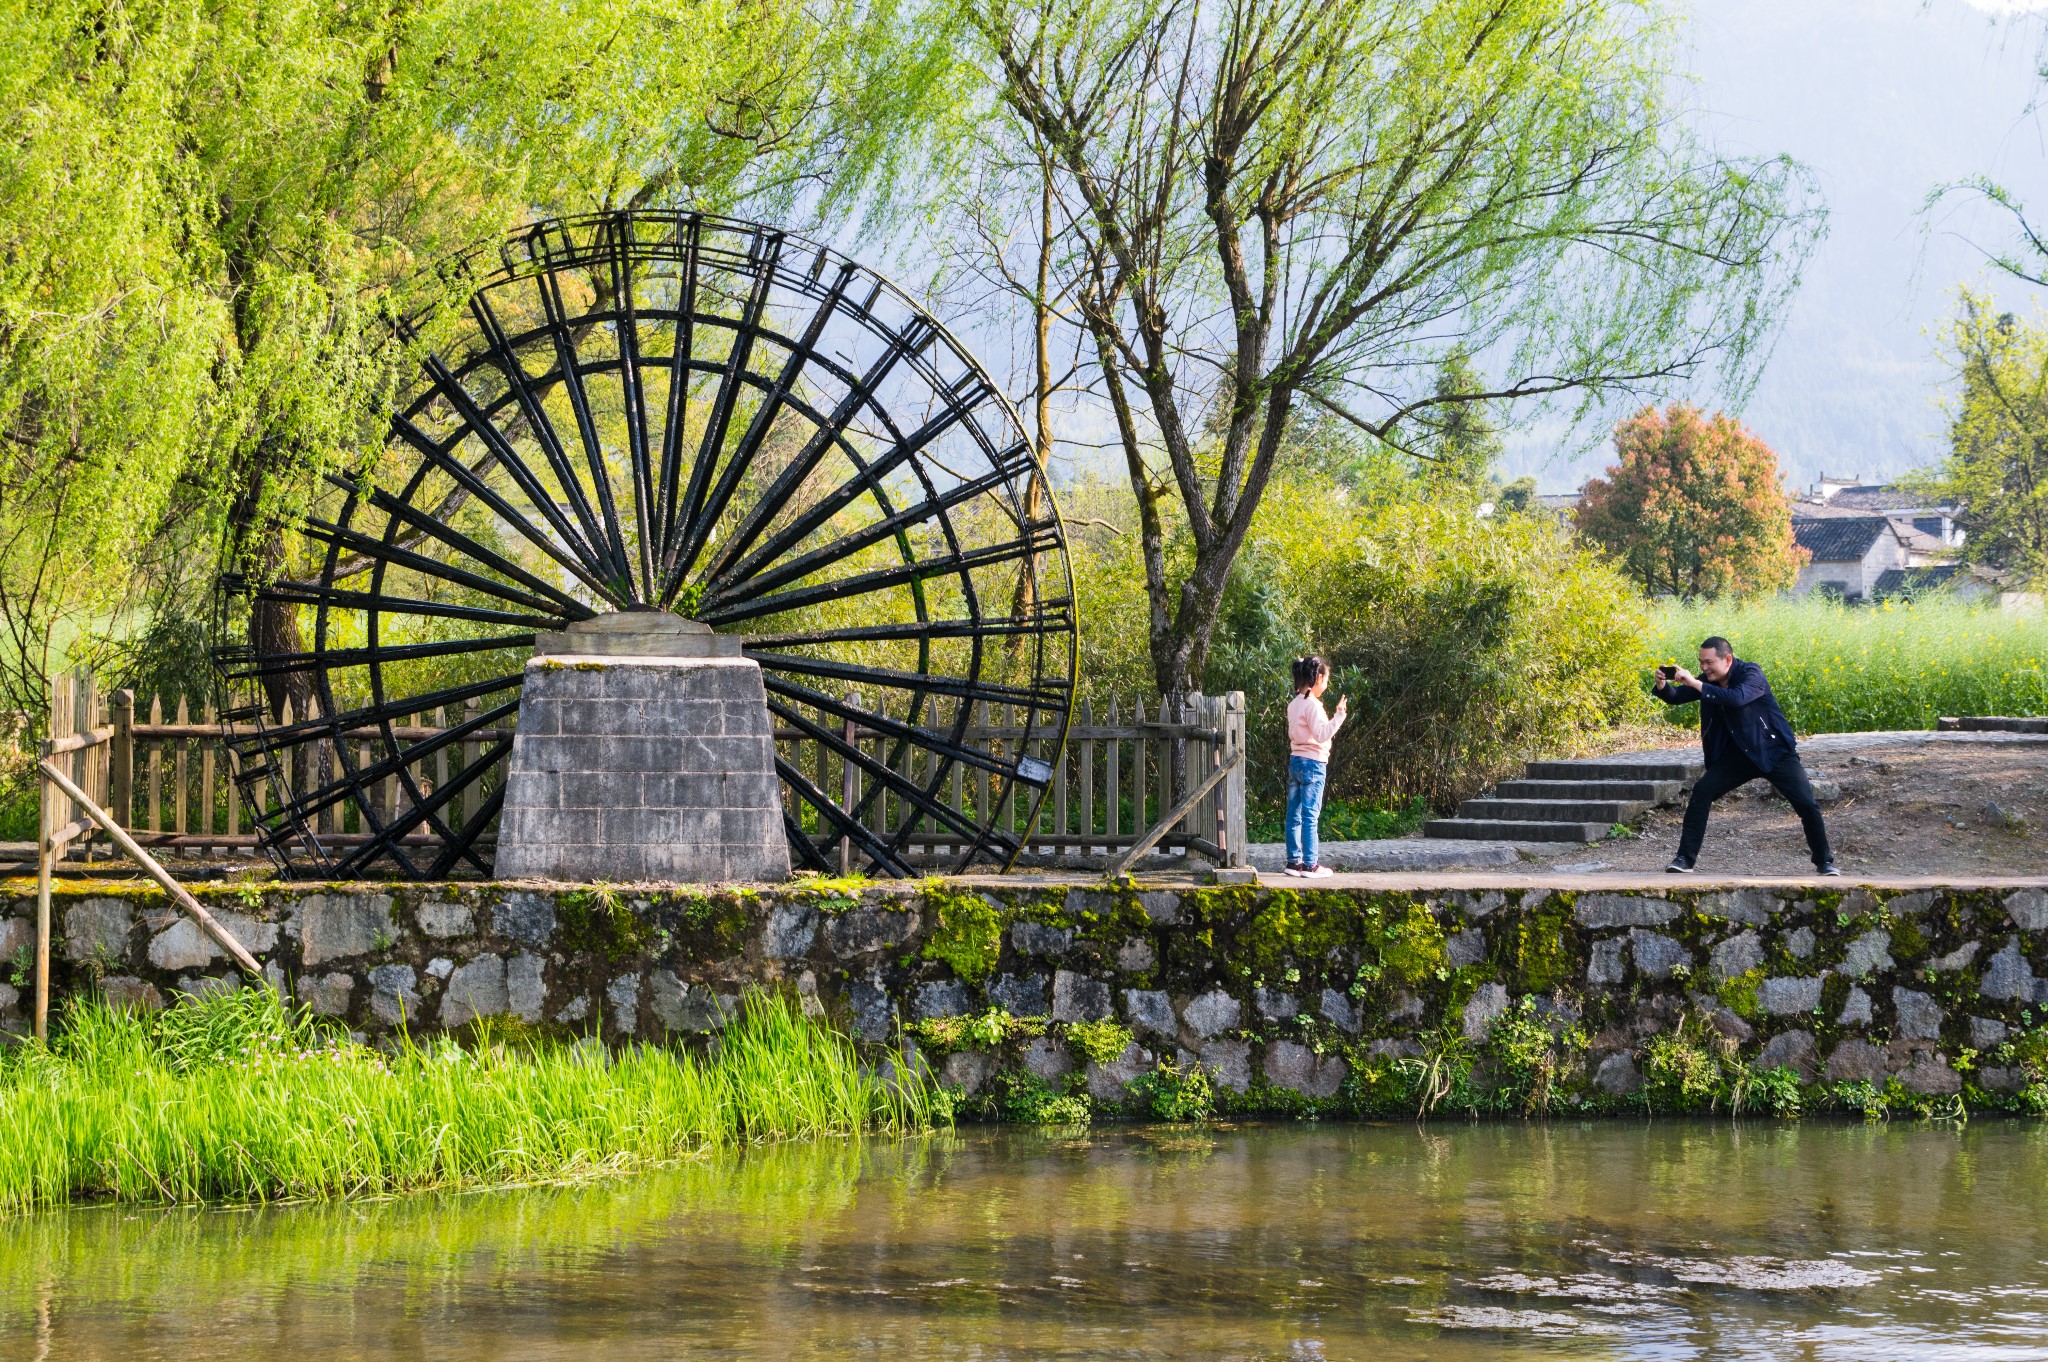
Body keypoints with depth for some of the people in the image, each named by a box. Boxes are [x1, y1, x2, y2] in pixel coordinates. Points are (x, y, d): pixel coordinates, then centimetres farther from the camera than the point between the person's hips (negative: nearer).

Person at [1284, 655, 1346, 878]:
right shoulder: (1312, 704, -14)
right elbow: (1321, 734, -21)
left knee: (1294, 816, 9)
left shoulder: (1294, 704, 12)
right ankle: (1310, 865, -5)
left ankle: (1294, 861, 12)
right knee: (1310, 816, -6)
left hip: (1295, 760, 9)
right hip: (1313, 763, -9)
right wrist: (1339, 715, -22)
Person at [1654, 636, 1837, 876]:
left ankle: (1824, 862, 8)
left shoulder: (1751, 674, -22)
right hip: (1737, 755, 5)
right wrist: (1662, 685, -25)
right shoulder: (1708, 680, -2)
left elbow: (1737, 698, -41)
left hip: (1774, 753, -5)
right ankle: (1685, 858, -8)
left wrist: (1695, 684, -42)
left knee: (1807, 804, -12)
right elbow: (1676, 697, -2)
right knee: (1701, 792, -13)